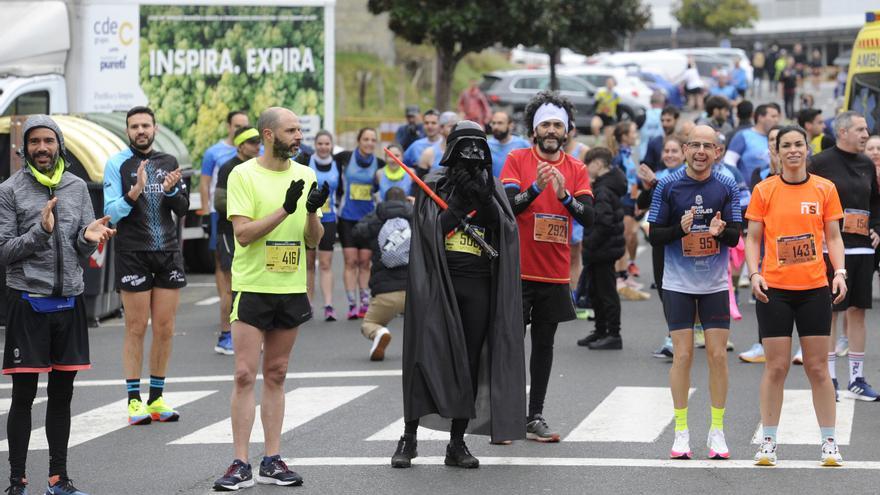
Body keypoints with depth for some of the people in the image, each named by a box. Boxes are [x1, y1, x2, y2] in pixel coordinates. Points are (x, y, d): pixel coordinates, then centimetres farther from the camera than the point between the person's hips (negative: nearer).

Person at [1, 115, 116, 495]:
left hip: (69, 300, 4)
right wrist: (41, 231, -21)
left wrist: (89, 238, -13)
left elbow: (84, 252, 10)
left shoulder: (77, 188, 8)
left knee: (62, 392, 10)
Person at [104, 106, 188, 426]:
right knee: (136, 329, -3)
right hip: (133, 253, -4)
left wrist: (171, 190, -11)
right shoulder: (117, 164, -1)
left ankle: (156, 397, 12)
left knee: (165, 329, 4)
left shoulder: (169, 163, 12)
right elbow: (111, 213, -7)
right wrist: (134, 192, -23)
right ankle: (134, 400, 1)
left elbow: (183, 210, 9)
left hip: (168, 253, 4)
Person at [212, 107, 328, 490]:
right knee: (245, 375, -6)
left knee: (276, 376, 9)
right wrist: (285, 209, -23)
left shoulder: (305, 176, 8)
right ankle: (241, 465, -4)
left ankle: (272, 461, 13)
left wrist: (312, 211, -12)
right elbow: (243, 233, -15)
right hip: (252, 287, -4)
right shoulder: (243, 175, -6)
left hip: (291, 288, 4)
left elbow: (314, 240, 7)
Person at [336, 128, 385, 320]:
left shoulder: (379, 164, 0)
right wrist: (340, 190, 7)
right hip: (347, 216, -1)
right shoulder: (345, 157, -4)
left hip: (369, 217, 1)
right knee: (350, 261, -4)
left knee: (365, 262, 3)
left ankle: (365, 303, 9)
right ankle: (352, 305, -3)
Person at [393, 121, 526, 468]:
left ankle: (457, 443, 10)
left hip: (479, 286, 3)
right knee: (429, 356, -9)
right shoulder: (434, 185, 4)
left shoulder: (490, 187, 12)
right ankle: (409, 438, -3)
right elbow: (431, 229, -6)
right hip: (439, 282, -3)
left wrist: (483, 199, -14)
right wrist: (459, 201, -13)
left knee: (470, 363, 4)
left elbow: (507, 228, -1)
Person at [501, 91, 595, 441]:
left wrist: (564, 195, -23)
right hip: (518, 270, -3)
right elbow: (507, 206, -14)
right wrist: (535, 188, -30)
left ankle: (535, 417, 14)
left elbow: (588, 218, -6)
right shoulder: (517, 160, -2)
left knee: (544, 343, 8)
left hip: (555, 274, 3)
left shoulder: (576, 170, 5)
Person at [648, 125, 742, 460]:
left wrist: (720, 231, -23)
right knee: (682, 355, -2)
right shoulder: (668, 186, -4)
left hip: (715, 284, 1)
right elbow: (655, 237, -3)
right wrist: (681, 228, -21)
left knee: (718, 355, 0)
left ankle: (717, 430, 10)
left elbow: (735, 237, -1)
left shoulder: (727, 187, 0)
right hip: (678, 283, -1)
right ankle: (681, 432, 7)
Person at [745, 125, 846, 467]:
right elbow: (752, 238, 4)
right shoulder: (764, 191, 2)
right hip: (774, 288, -1)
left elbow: (833, 236, 8)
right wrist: (754, 274, -10)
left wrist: (839, 272, -5)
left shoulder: (825, 189, 4)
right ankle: (768, 442, 8)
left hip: (814, 288, 1)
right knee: (776, 367, -1)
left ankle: (829, 442, 10)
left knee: (818, 367, 3)